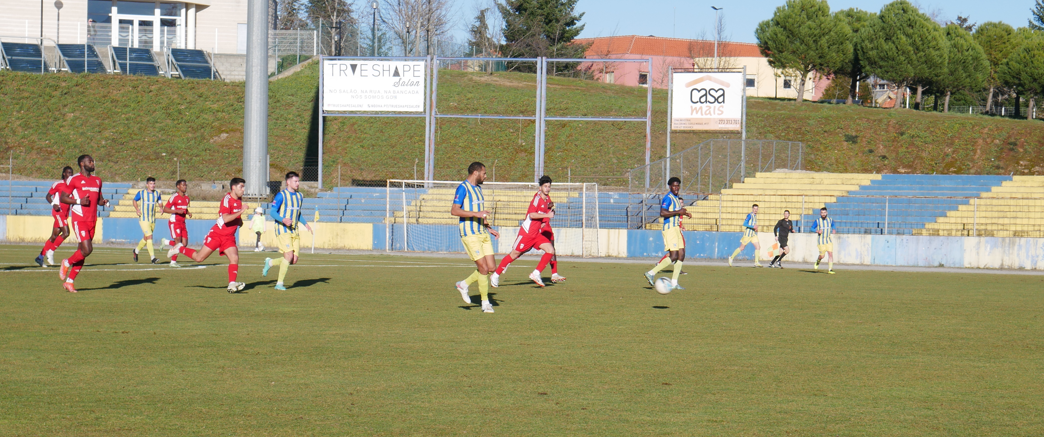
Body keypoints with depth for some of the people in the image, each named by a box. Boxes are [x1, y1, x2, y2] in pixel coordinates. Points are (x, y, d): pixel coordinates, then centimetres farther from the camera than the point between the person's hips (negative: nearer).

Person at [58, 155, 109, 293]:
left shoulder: (97, 180, 16)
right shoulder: (74, 180, -3)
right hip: (79, 218, -7)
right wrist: (79, 201, -16)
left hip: (92, 220, 7)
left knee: (82, 251, 6)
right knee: (87, 249, -18)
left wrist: (103, 202, 2)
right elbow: (63, 198, -4)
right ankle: (67, 263, 9)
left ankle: (69, 281, 14)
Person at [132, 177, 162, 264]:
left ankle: (136, 251, 39)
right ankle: (153, 257, -17)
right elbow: (134, 201, 10)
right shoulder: (141, 193, -4)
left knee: (146, 238, 15)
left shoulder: (157, 194, 4)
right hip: (143, 219, -5)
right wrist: (137, 209, -7)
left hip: (153, 220, 5)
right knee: (149, 237, -16)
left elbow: (159, 201, 19)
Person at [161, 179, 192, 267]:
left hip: (182, 223, 7)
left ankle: (166, 242, 23)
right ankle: (173, 262, 4)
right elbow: (165, 209, -13)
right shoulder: (174, 197, -11)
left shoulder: (186, 198, 13)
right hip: (174, 222, -7)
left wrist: (188, 213, 5)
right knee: (178, 242, -12)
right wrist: (177, 211, -24)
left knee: (184, 243, 2)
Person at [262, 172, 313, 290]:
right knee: (289, 255, -18)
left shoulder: (299, 196, 15)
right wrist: (283, 220, -25)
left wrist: (305, 224, 11)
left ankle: (269, 263, 24)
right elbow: (272, 212, -9)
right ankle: (279, 283, -5)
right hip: (283, 229, -7)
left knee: (294, 260, 0)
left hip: (294, 230, 7)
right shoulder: (281, 195, -7)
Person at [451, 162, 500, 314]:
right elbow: (454, 210, -19)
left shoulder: (478, 188, 18)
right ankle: (485, 302, 2)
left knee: (491, 267, 2)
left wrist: (489, 228, 21)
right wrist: (476, 214, -25)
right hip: (469, 234, -9)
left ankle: (464, 284, 21)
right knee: (483, 267, -10)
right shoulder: (463, 188, -10)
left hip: (482, 233, 9)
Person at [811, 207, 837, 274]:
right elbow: (812, 228, 2)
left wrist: (834, 230, -3)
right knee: (822, 255, -3)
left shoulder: (830, 220, 5)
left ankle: (830, 269, -8)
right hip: (821, 241, -2)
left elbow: (833, 226, 20)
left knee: (830, 253, -12)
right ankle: (818, 261, 33)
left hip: (829, 240, 2)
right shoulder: (817, 221, -4)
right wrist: (817, 231, -17)